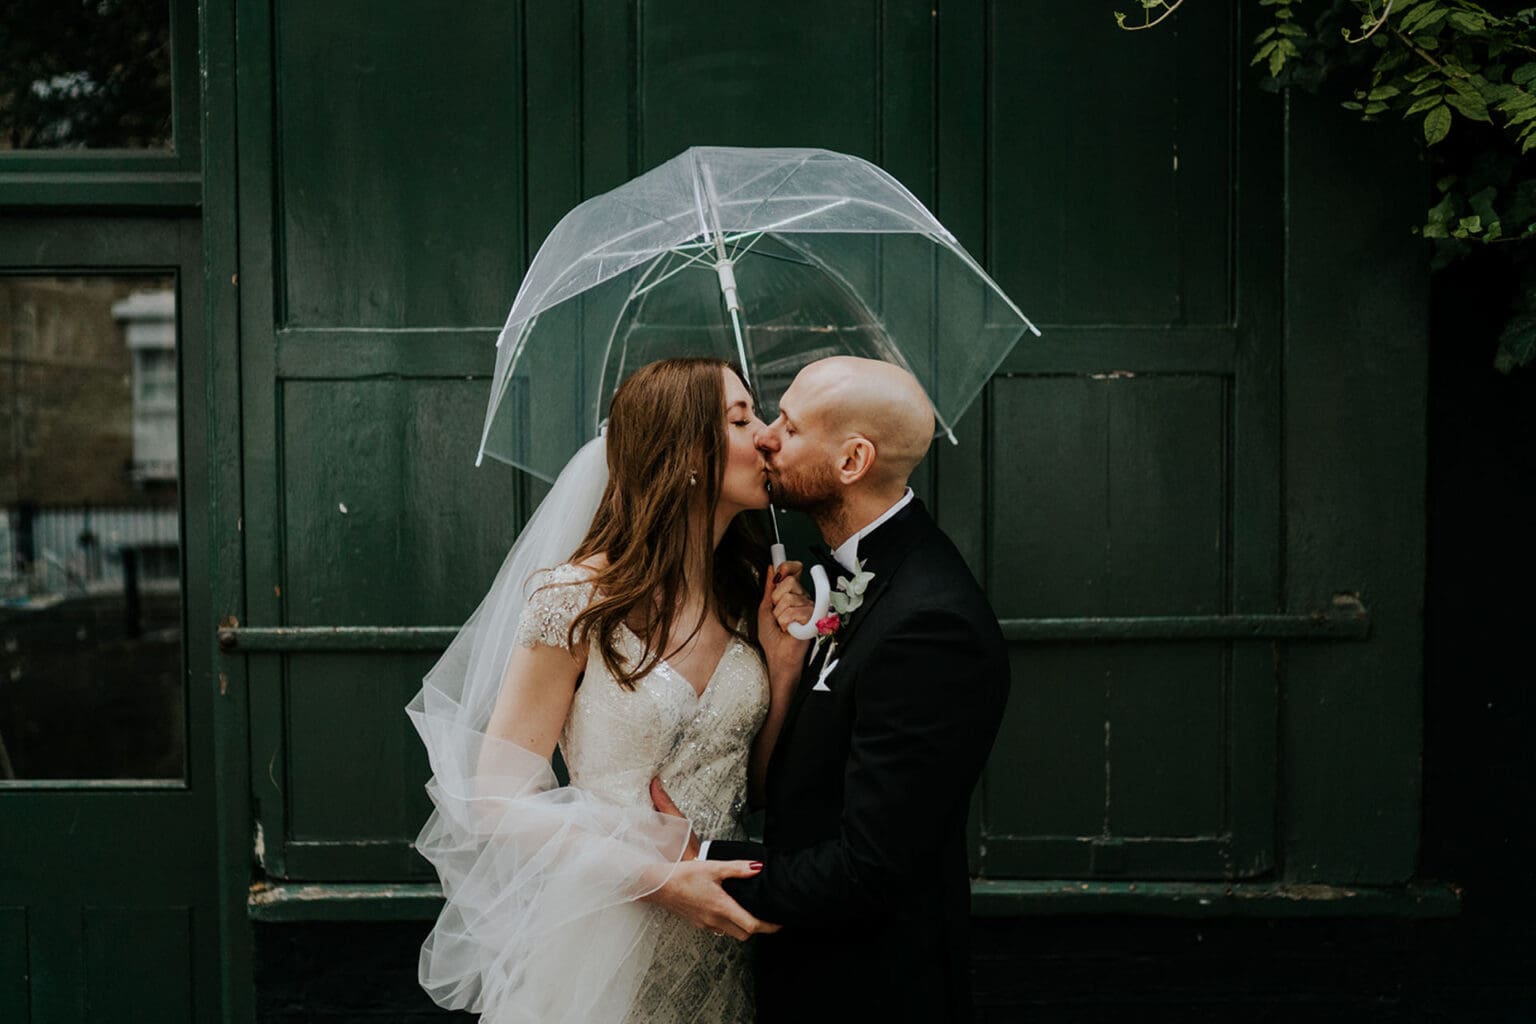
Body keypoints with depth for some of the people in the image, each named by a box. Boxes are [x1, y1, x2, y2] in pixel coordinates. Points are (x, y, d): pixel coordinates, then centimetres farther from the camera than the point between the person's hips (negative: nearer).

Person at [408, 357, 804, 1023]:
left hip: (720, 937, 6)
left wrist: (783, 663, -8)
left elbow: (760, 781, 6)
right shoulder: (578, 601, -15)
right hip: (604, 938, -5)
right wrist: (659, 877, -20)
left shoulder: (747, 597, 2)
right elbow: (497, 801, -14)